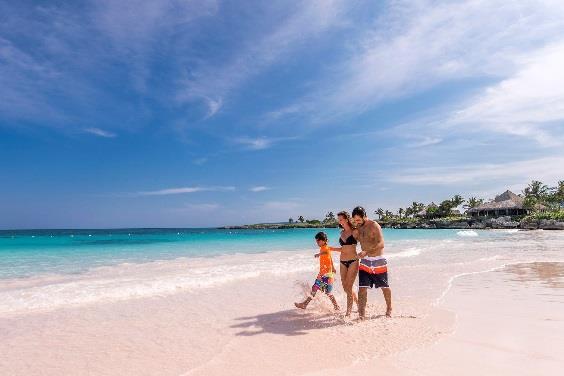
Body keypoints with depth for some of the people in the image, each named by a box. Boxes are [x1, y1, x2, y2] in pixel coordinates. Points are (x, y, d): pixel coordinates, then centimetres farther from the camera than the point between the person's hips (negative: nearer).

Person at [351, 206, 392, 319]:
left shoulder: (374, 226, -14)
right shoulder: (358, 227, 4)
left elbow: (381, 244, -24)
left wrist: (366, 252, -35)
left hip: (378, 261, -4)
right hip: (365, 261, 4)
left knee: (384, 287, 12)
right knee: (362, 287, -7)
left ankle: (389, 308, 33)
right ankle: (362, 312, -3)